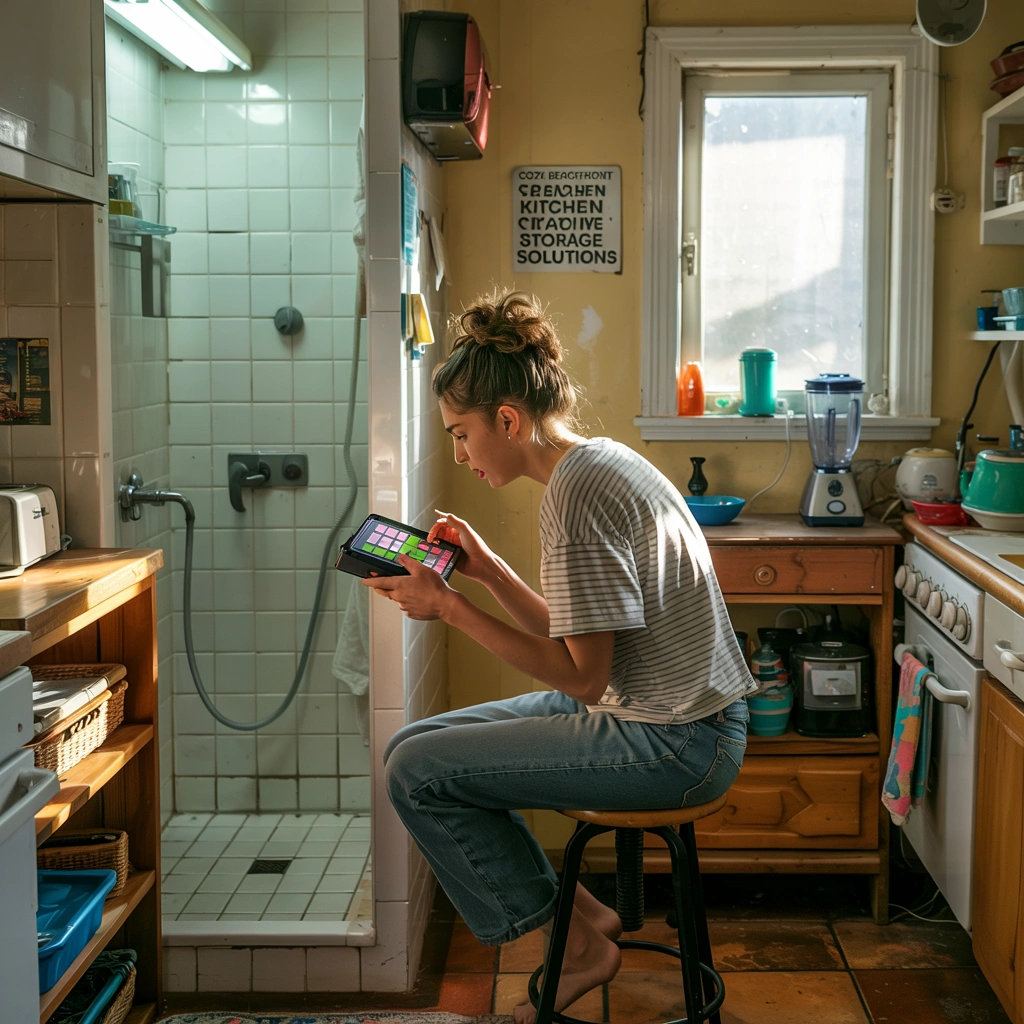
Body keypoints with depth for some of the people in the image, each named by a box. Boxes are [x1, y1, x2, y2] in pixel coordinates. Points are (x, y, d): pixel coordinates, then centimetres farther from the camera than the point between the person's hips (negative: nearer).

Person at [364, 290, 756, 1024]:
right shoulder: (599, 461, 10)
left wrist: (450, 607, -18)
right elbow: (575, 635, 12)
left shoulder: (576, 492, -20)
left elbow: (584, 678, -21)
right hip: (664, 714, 10)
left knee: (417, 771, -10)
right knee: (414, 745, 10)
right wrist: (489, 570, 5)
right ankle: (576, 917, 14)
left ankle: (575, 936, 4)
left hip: (674, 743, -10)